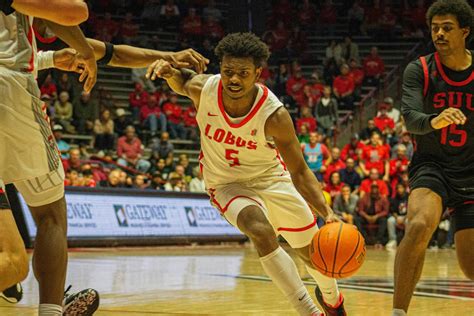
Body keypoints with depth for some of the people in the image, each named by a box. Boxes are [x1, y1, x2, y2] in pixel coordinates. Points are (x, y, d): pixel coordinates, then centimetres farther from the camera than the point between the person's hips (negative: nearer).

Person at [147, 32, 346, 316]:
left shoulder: (274, 115, -29)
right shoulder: (203, 89, -23)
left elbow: (299, 171, -22)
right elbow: (183, 83, 4)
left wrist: (328, 213, -36)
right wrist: (169, 71, -20)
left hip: (270, 178, 1)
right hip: (227, 183, 0)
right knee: (261, 231, -32)